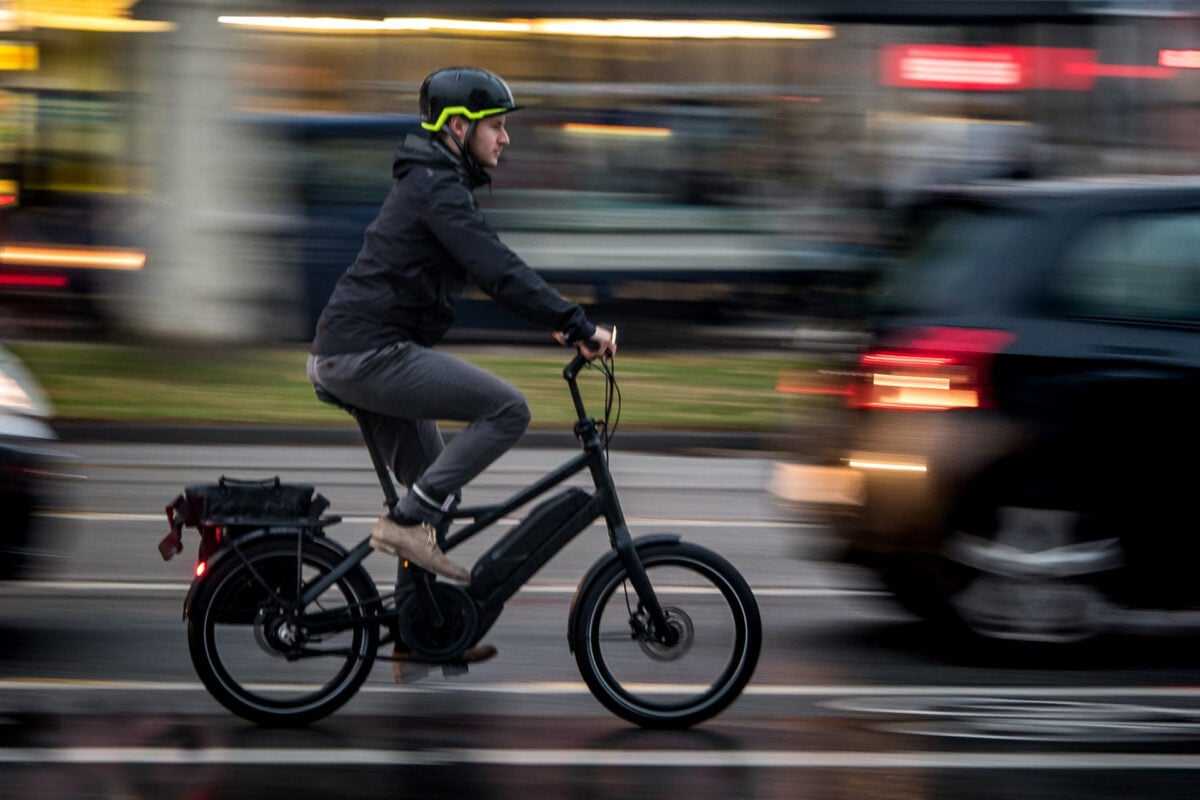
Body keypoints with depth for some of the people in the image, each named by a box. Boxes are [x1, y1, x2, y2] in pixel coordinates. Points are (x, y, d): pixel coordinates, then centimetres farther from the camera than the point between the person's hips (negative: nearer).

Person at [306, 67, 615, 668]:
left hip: (349, 355, 11)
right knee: (506, 409, -18)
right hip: (370, 353, -11)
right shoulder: (437, 186, -14)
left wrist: (557, 323, 17)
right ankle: (407, 521, -14)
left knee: (434, 489, 16)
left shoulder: (433, 184, 19)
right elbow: (497, 270, -24)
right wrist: (580, 327, -26)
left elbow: (489, 270, 26)